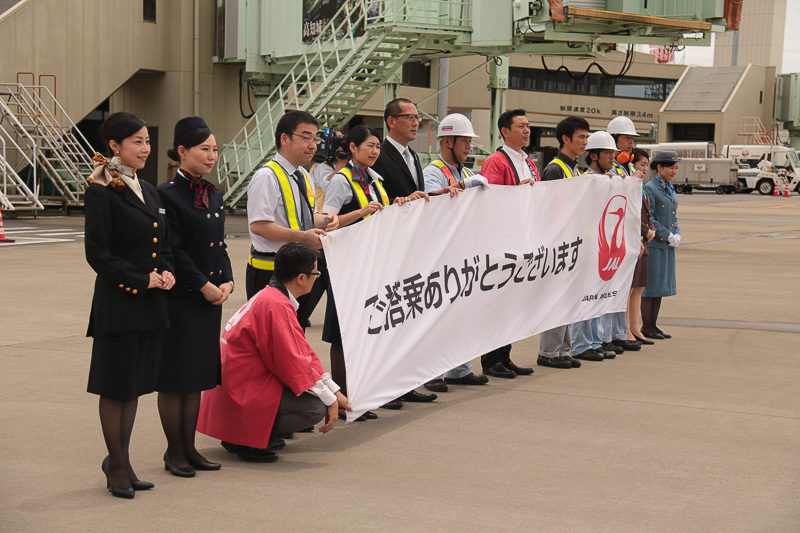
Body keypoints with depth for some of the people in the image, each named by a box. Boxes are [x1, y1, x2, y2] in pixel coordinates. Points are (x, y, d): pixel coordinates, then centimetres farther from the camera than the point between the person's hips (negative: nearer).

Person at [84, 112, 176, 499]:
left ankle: (119, 461, 23)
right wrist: (140, 280, -14)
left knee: (135, 385, 12)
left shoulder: (147, 190, 14)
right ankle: (118, 466, 14)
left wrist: (166, 272, 1)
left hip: (150, 304, 7)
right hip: (117, 303, -7)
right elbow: (97, 253, -14)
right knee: (115, 386, 3)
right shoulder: (101, 191, -10)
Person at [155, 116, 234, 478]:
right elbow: (173, 251, -15)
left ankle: (189, 447, 19)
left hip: (211, 295, 8)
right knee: (176, 375, 1)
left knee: (198, 373, 11)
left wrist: (227, 281, 1)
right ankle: (174, 451, 11)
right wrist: (204, 286, -15)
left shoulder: (212, 194, 12)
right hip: (180, 298, -8)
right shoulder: (167, 194, -12)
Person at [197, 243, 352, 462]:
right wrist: (329, 399, -12)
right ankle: (244, 441, -12)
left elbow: (303, 353, 17)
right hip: (242, 393, -11)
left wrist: (334, 391, 16)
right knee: (314, 407, -21)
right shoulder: (276, 306, -20)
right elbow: (292, 362, -22)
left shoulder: (271, 297, 13)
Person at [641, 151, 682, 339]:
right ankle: (646, 327, 4)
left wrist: (677, 235, 3)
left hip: (668, 245, 8)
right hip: (654, 244, -8)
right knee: (650, 286, -3)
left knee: (662, 285, 11)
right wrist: (668, 236, -14)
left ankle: (653, 325, 17)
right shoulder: (650, 188, -11)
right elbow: (648, 219, -15)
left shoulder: (670, 189, 15)